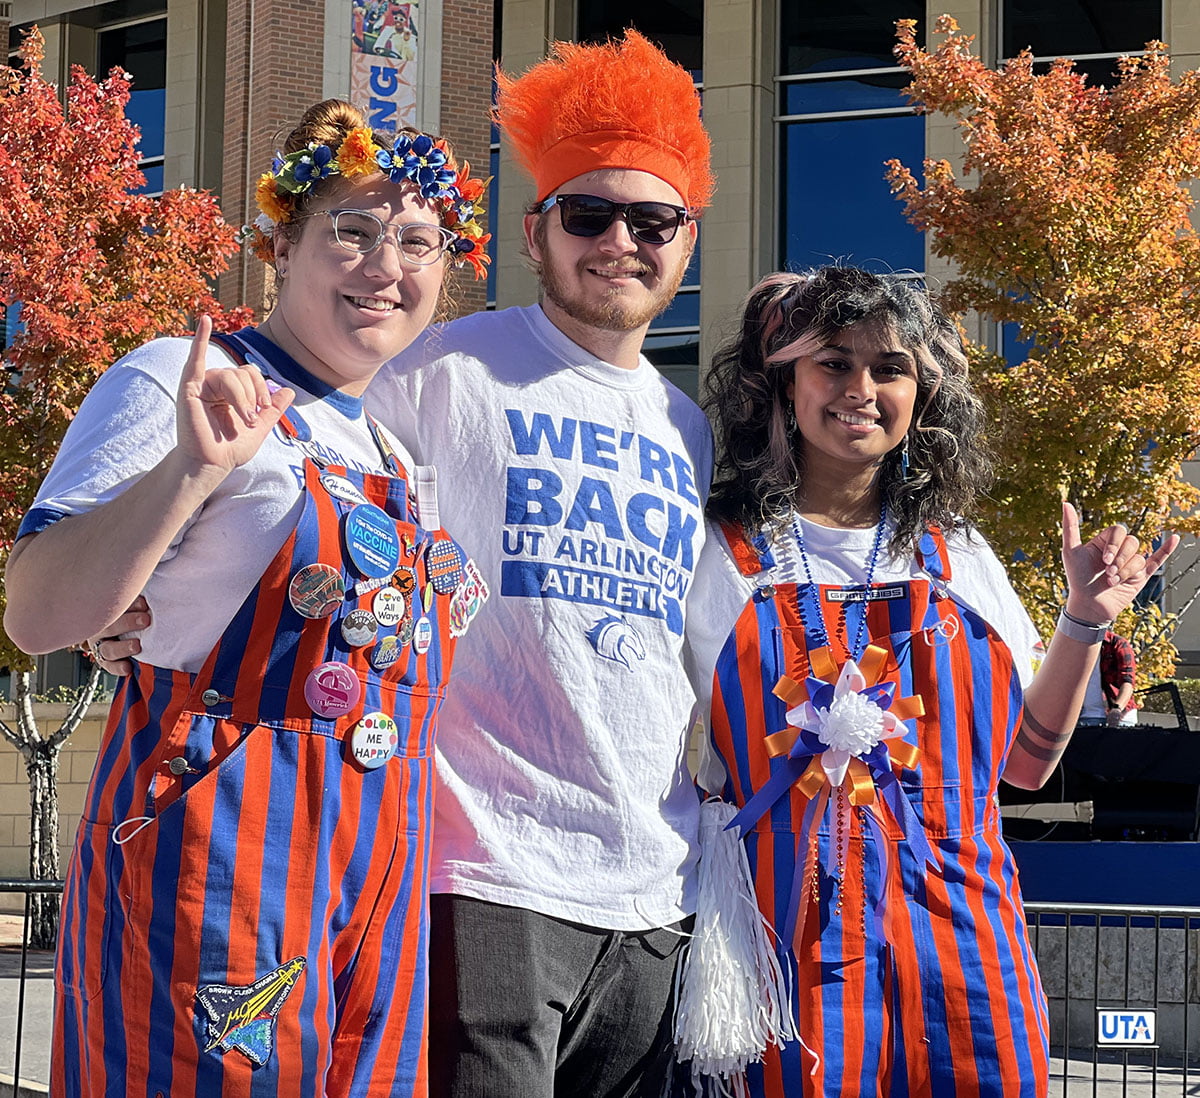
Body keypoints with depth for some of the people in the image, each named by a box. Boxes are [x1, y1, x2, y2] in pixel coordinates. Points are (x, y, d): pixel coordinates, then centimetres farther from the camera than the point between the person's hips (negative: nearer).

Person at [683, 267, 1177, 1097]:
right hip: (798, 944, -3)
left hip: (959, 936, 3)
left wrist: (1085, 623, 8)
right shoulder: (725, 556, 3)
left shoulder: (958, 560, 13)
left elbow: (1026, 761, 15)